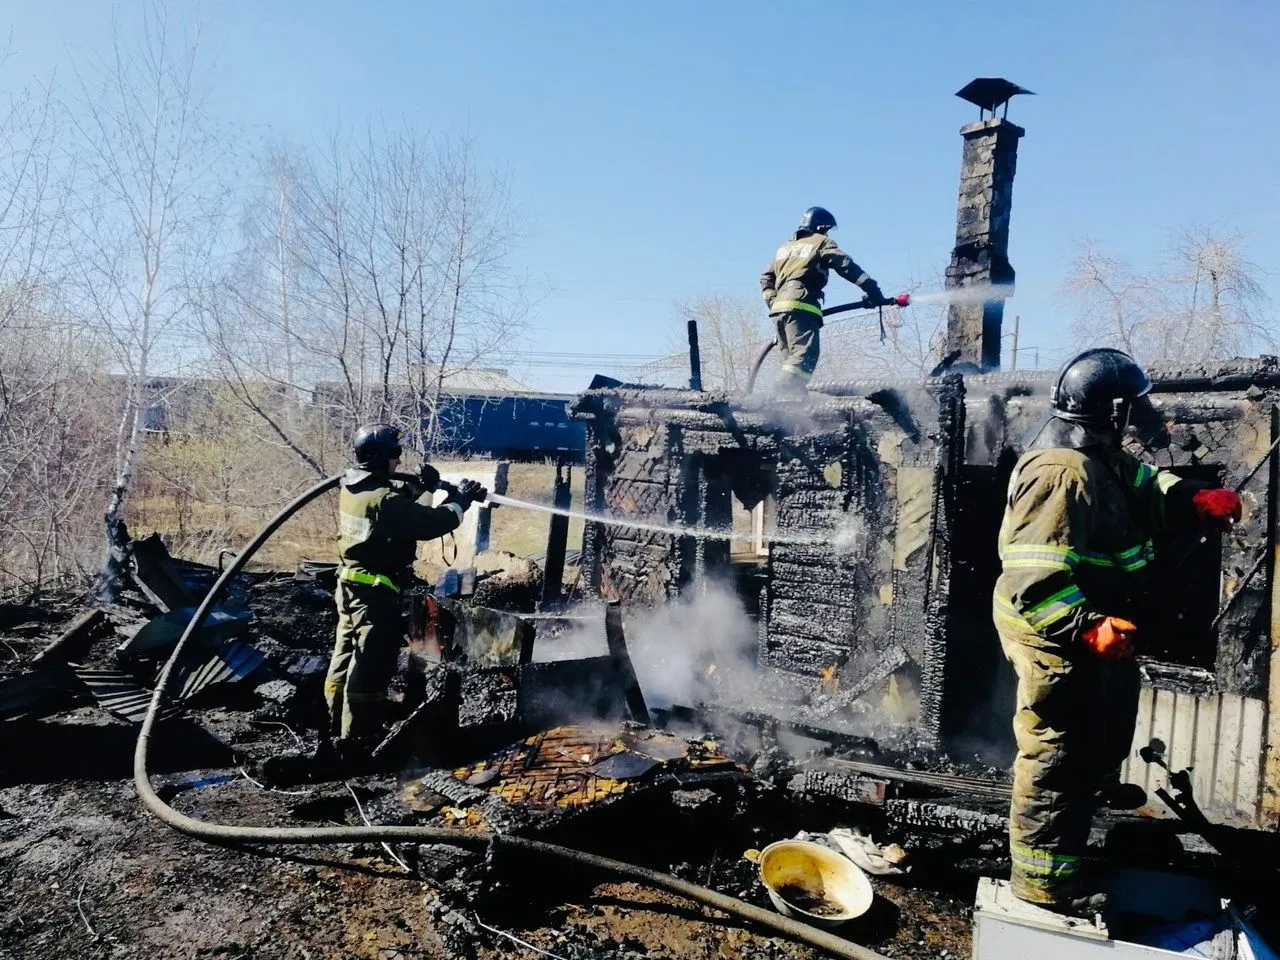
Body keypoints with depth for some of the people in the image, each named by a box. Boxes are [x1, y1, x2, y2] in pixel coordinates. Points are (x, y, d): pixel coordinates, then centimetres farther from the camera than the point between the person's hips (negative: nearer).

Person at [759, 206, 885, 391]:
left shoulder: (785, 247, 28)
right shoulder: (821, 242, 8)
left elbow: (766, 279, 25)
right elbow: (846, 265, -3)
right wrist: (872, 290, -7)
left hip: (778, 308, 8)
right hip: (801, 307, -8)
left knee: (791, 358, 11)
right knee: (805, 353, -19)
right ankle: (787, 394, -35)